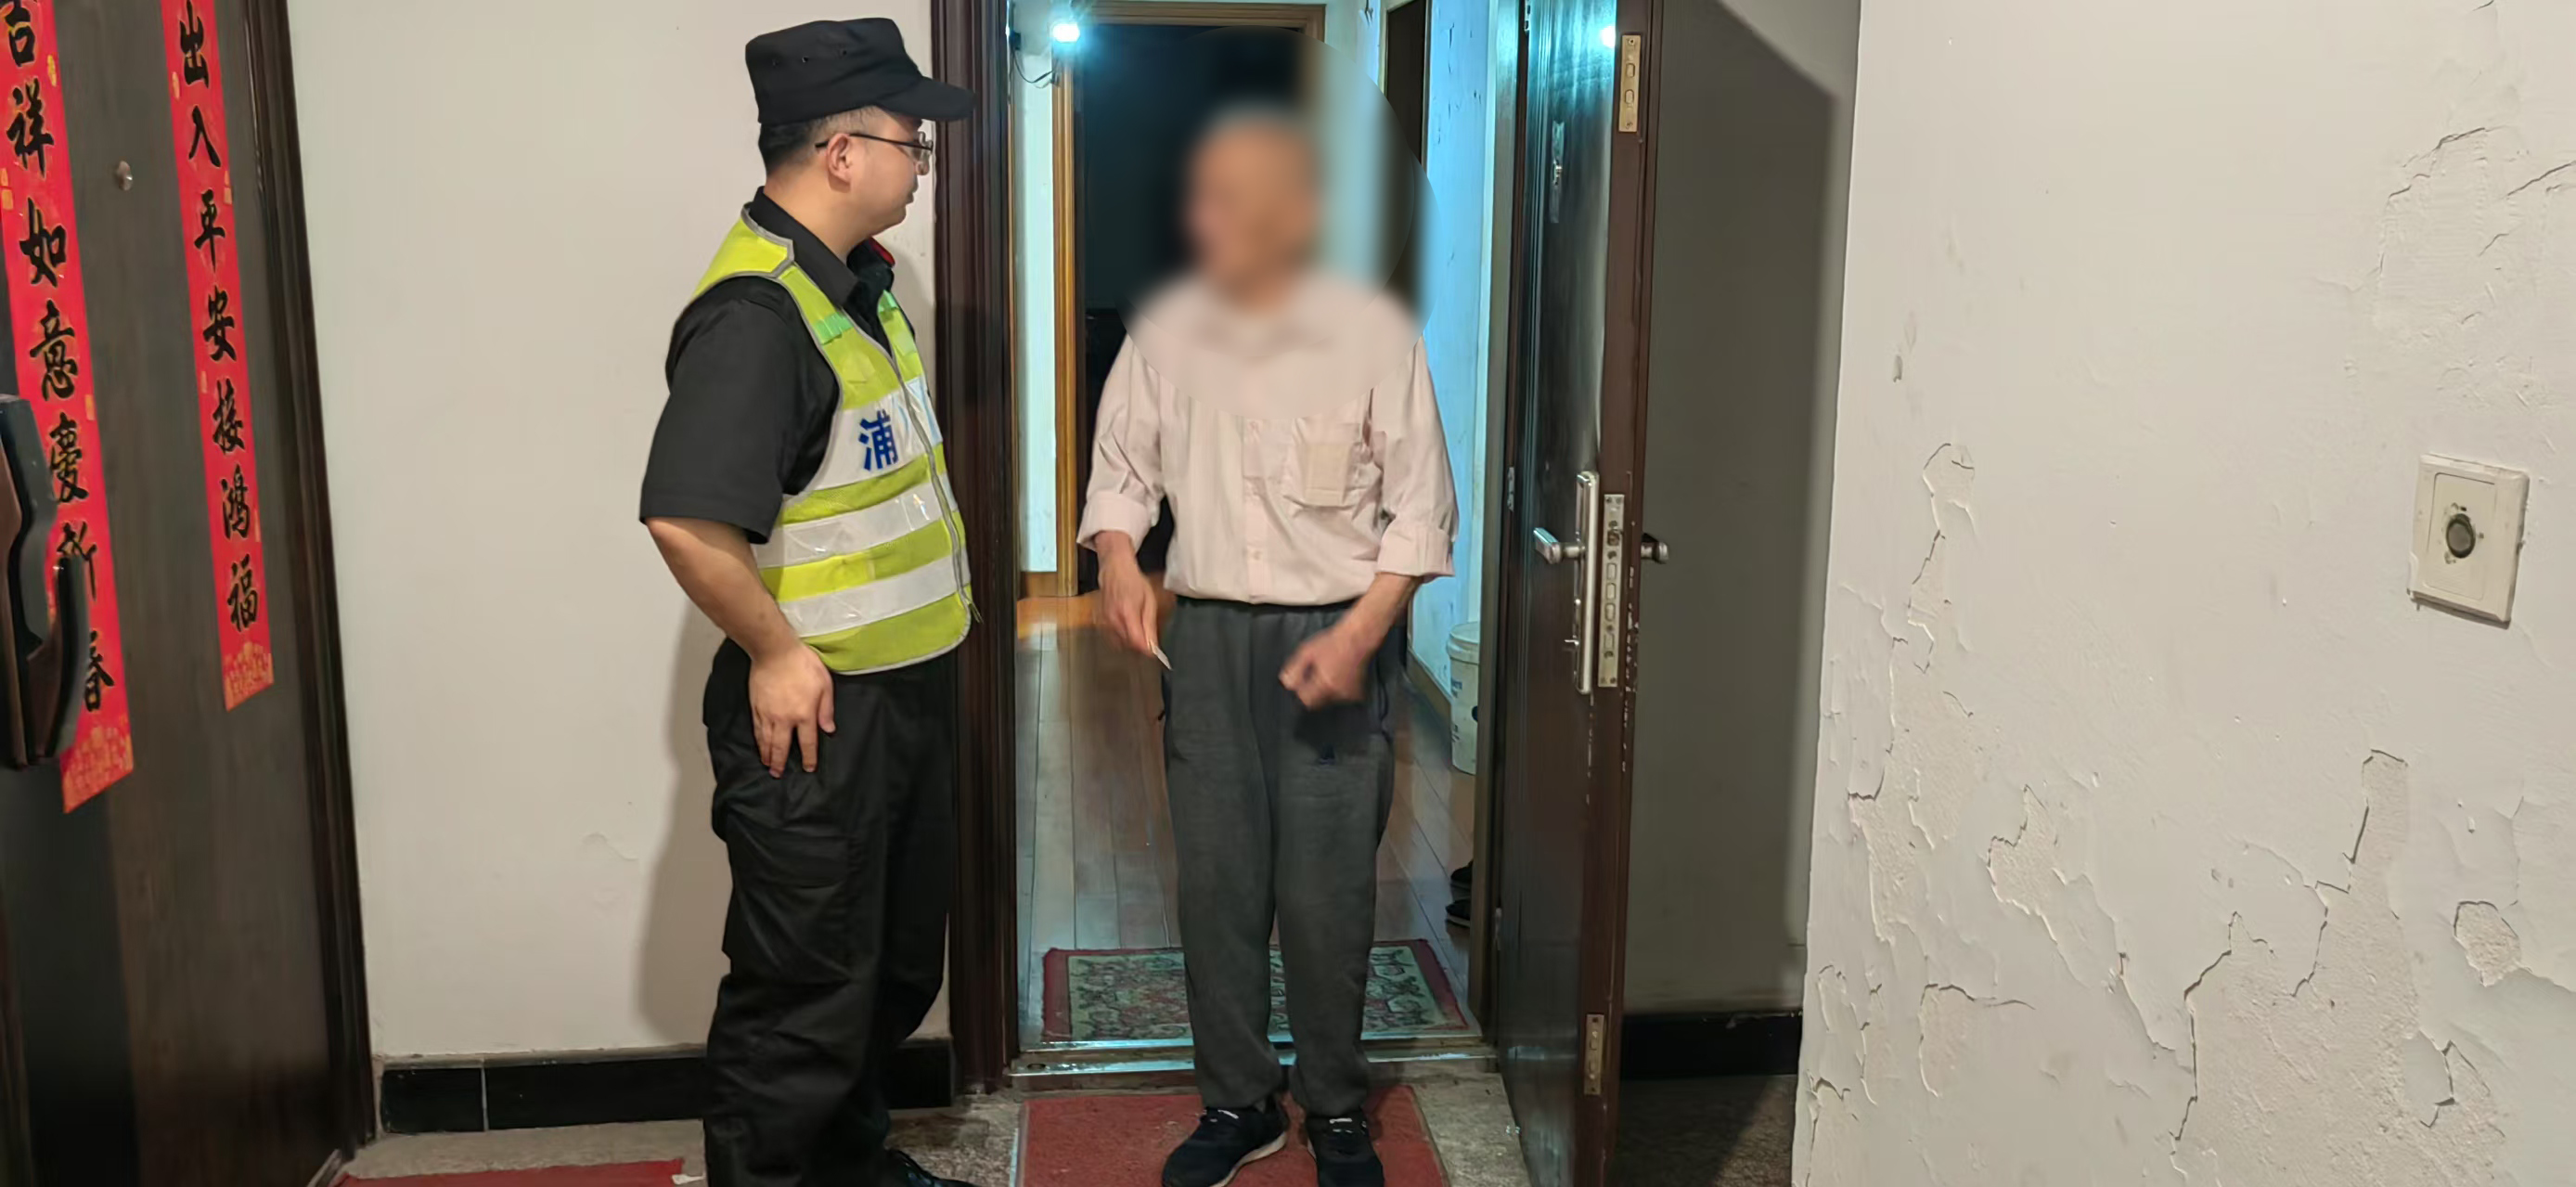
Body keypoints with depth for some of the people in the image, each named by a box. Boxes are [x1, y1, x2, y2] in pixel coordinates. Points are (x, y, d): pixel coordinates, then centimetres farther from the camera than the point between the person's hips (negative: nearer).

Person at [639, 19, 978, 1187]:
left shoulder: (862, 279, 8)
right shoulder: (755, 313, -23)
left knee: (899, 960, 23)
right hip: (817, 708, -10)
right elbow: (686, 521, -33)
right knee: (804, 992, 4)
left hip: (910, 687, 10)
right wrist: (774, 654, -21)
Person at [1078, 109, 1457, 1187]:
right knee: (1215, 883, 8)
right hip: (1204, 637, 3)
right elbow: (1123, 469, 11)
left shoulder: (1373, 333, -8)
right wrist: (1117, 560, -9)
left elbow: (1421, 509, -4)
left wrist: (1360, 634, -15)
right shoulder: (1164, 332, 1)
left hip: (1337, 638, -3)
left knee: (1328, 894, 2)